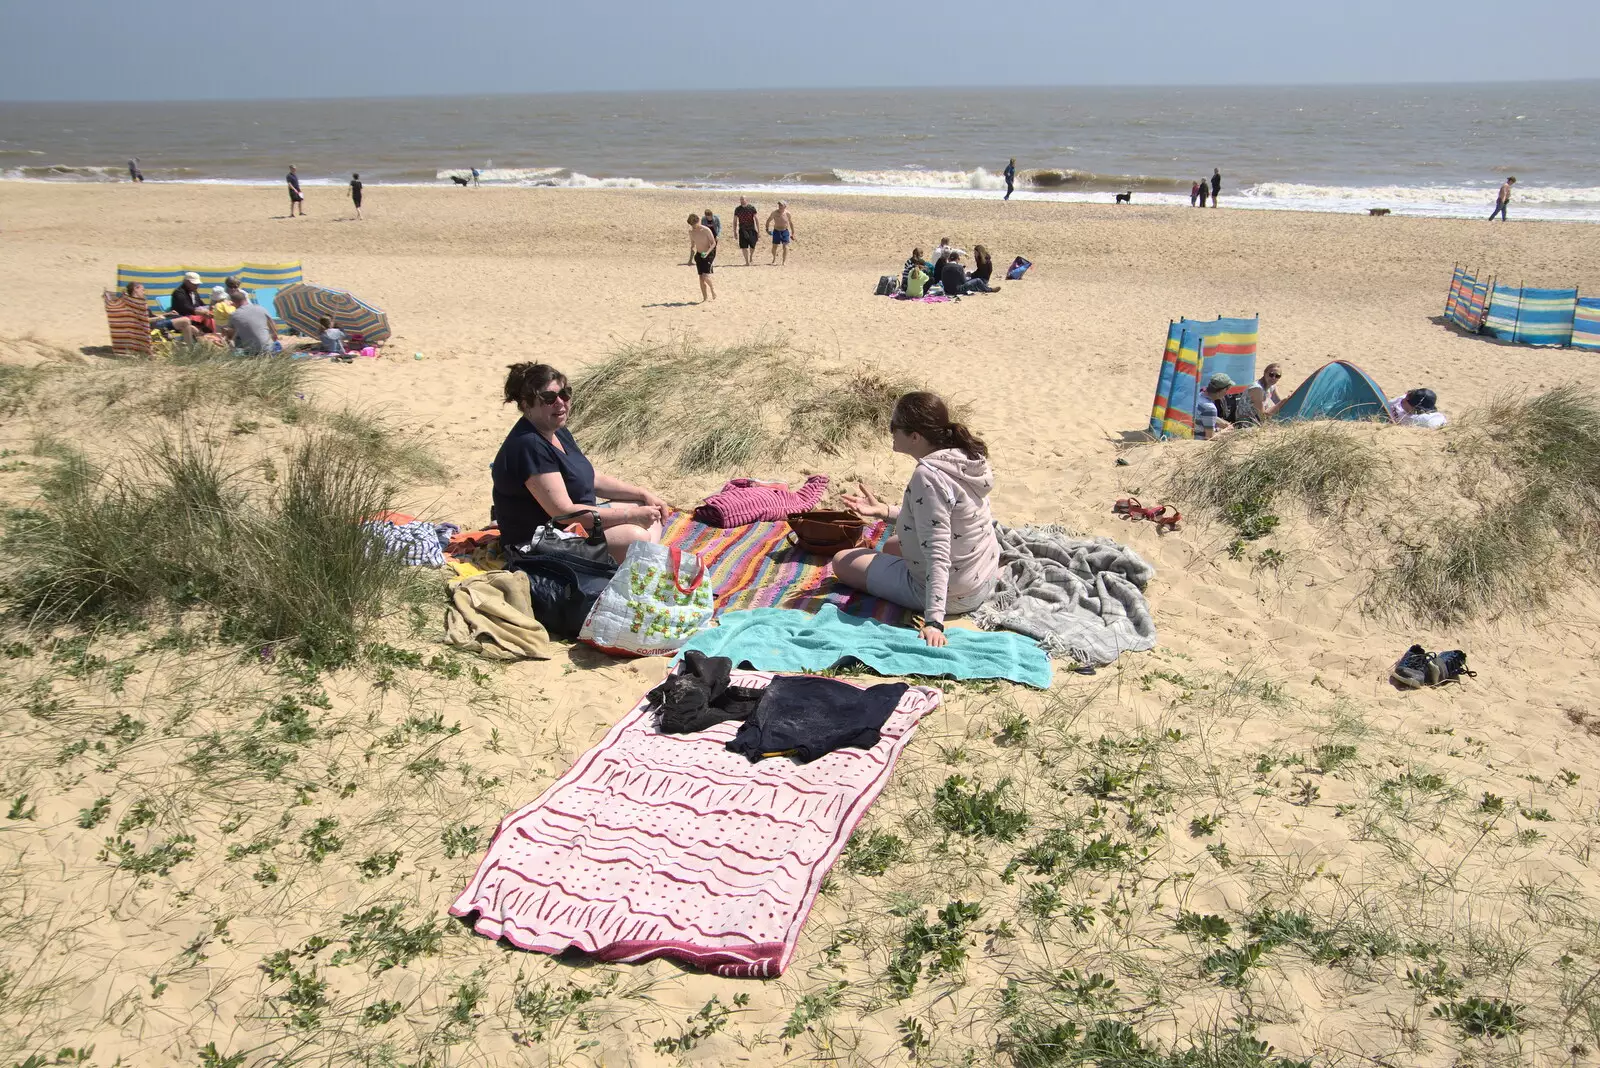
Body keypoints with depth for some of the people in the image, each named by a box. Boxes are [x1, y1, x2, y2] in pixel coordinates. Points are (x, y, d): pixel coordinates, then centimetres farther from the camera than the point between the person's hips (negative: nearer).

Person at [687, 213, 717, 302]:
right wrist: (691, 258, 8)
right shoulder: (691, 232, 1)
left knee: (705, 276, -18)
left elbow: (713, 243, -13)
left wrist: (707, 252, -27)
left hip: (708, 254, -6)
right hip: (699, 255, 6)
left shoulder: (706, 230, -17)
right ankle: (705, 297, 11)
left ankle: (712, 288, 11)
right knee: (701, 277, 3)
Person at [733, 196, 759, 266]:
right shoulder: (737, 209, 4)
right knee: (744, 247, -5)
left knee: (752, 246, 0)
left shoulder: (752, 207, -1)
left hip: (751, 229, -1)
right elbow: (735, 221, 10)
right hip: (742, 230, 1)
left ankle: (751, 259, 28)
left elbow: (755, 219, 1)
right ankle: (747, 262, 3)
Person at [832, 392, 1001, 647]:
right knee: (891, 546, 34)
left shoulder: (928, 476, -29)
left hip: (952, 596, -8)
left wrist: (933, 621, -36)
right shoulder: (964, 458, -2)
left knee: (843, 561, 6)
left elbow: (937, 553, -33)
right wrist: (884, 511, 7)